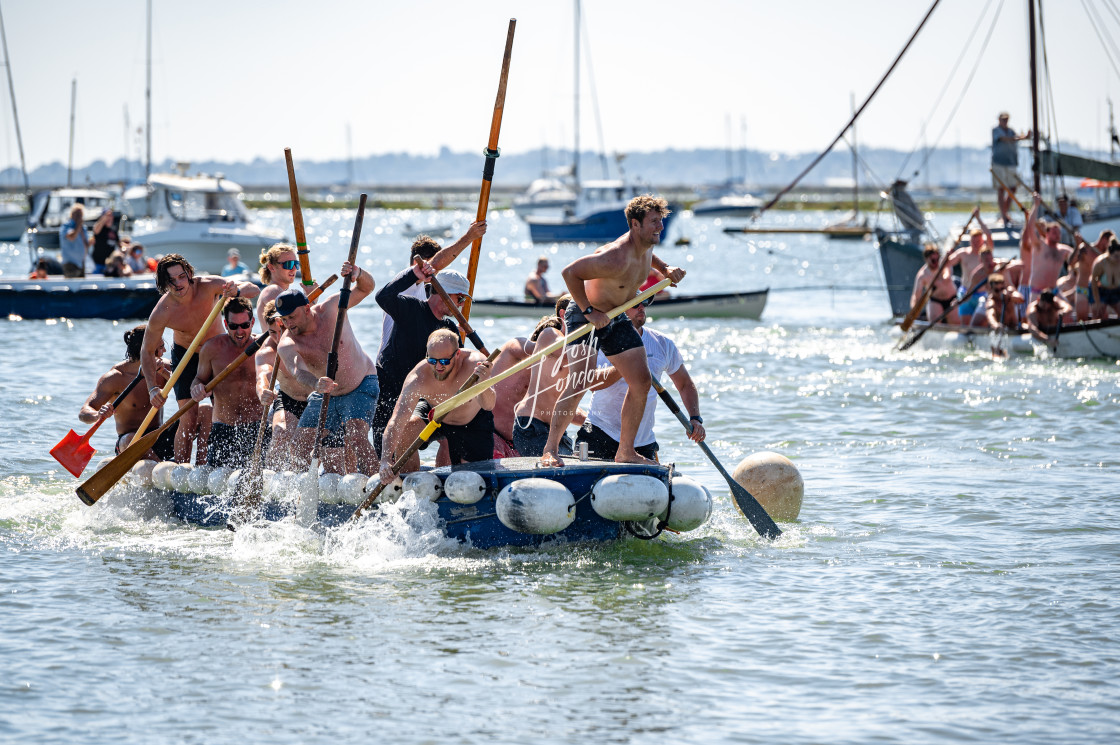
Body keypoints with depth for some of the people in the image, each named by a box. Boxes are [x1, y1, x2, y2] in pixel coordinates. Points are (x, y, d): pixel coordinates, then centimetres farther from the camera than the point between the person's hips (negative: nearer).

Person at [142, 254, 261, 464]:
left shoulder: (207, 286, -27)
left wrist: (236, 291, -51)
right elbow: (147, 352, -13)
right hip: (185, 355, -1)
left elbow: (253, 289, -28)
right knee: (189, 419, -11)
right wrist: (153, 388, -24)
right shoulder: (161, 314, -26)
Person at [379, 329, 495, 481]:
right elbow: (396, 421, -39)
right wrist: (386, 461, -52)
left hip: (473, 422, 0)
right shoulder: (419, 378, -35)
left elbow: (488, 406, -49)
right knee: (404, 430, -27)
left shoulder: (475, 363, -38)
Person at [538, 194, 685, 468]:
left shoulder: (645, 246, -3)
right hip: (585, 317, -9)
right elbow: (570, 272, -32)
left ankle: (626, 451, 14)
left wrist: (665, 269, 7)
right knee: (578, 383, -23)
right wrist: (589, 311, -30)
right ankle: (551, 450, -16)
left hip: (616, 319, 9)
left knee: (641, 382, 5)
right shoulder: (616, 258, -32)